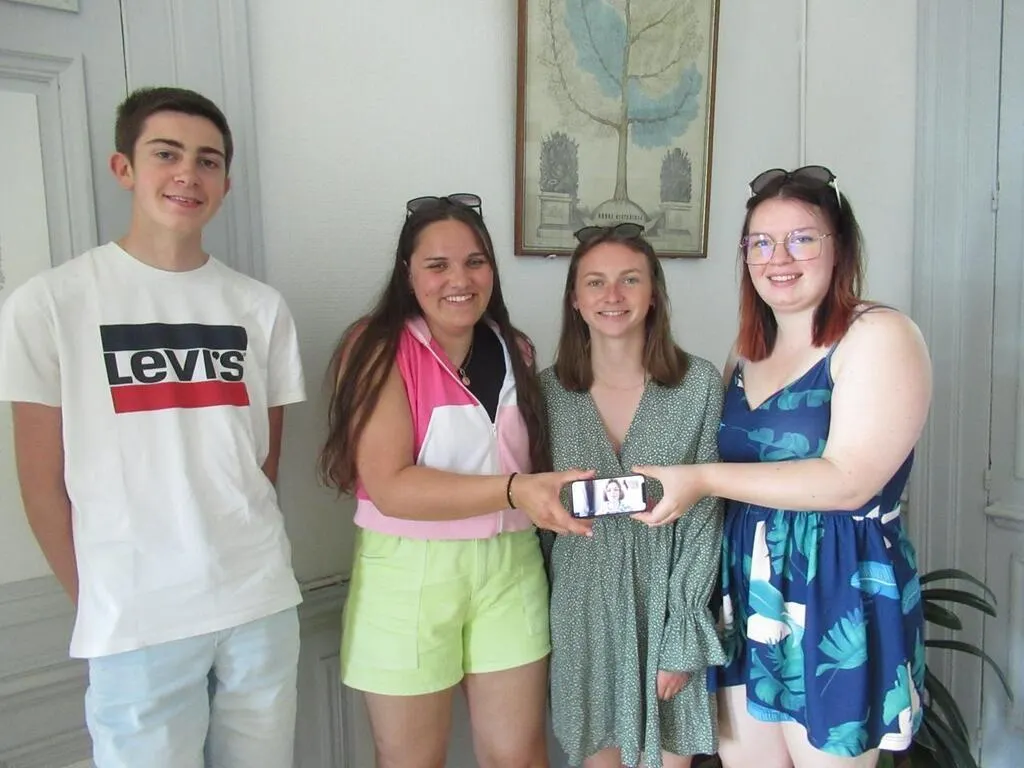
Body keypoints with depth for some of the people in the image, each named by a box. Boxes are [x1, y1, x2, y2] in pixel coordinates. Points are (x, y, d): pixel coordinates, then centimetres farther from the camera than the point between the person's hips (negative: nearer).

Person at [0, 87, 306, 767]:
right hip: (137, 619, -3)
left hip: (263, 603, 3)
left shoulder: (261, 307, 4)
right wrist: (99, 602, 2)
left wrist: (241, 553, 4)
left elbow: (266, 462, 9)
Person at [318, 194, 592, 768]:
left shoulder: (516, 352, 5)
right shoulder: (379, 349, -11)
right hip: (410, 574, -3)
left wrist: (550, 503, -3)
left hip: (510, 568, 4)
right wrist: (513, 490, -30)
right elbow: (390, 486, -21)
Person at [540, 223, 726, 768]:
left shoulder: (699, 384, -8)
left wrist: (681, 637, -9)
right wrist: (540, 617, 2)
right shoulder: (549, 391, -3)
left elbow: (704, 518, -6)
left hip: (669, 605, -1)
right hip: (583, 613, 1)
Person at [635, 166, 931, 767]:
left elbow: (849, 480, -21)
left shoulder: (881, 335, -10)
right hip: (746, 593, 6)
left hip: (839, 599, -6)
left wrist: (703, 480, -22)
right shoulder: (748, 352, 10)